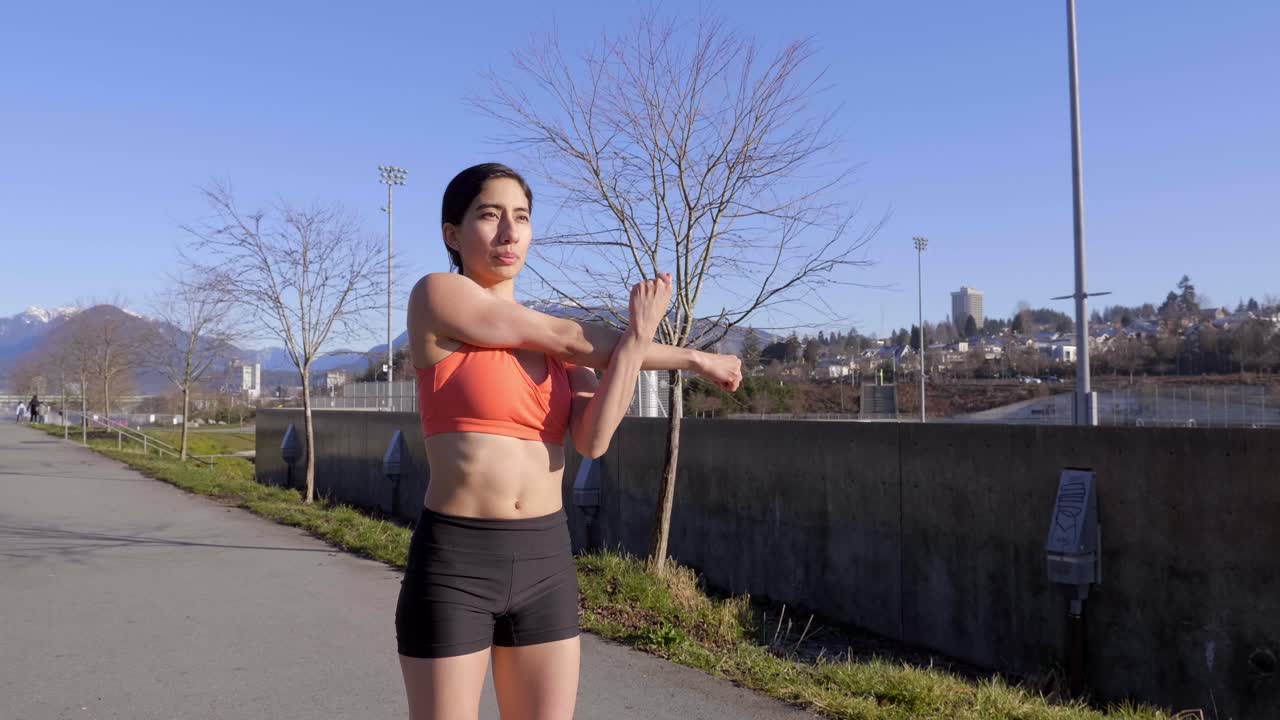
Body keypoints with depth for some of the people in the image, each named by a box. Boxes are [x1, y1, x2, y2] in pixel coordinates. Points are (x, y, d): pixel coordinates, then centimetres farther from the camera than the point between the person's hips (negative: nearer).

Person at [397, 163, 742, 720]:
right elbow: (572, 342, -10)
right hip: (454, 564, -5)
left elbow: (592, 440, -7)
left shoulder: (559, 342, 10)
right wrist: (690, 358, 1)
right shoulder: (436, 294, -8)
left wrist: (636, 339, -17)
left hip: (546, 563, 6)